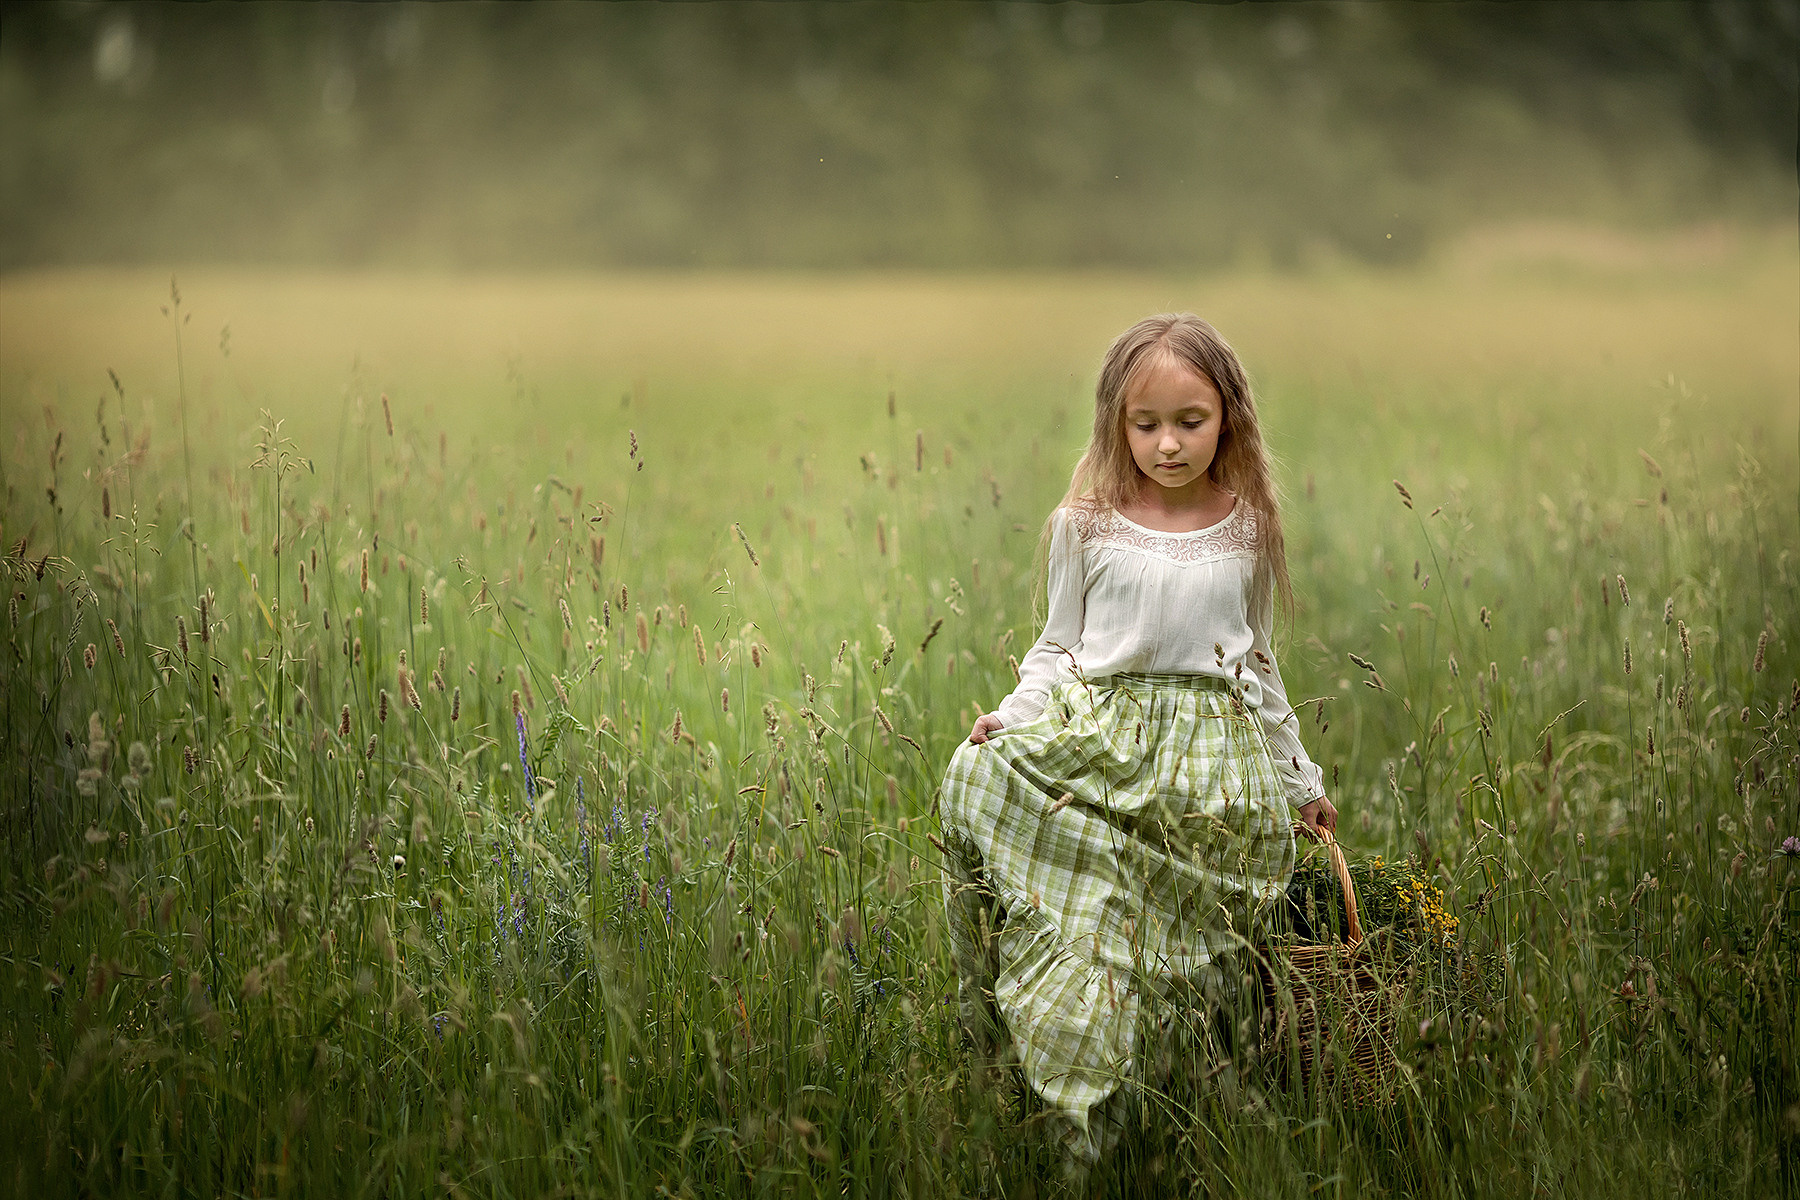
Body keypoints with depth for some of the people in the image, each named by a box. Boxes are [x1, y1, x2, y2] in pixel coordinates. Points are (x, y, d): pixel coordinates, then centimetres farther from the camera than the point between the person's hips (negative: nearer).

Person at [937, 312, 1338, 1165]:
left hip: (1212, 767, 0)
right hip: (1095, 745, 0)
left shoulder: (1248, 530, 7)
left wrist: (1300, 777, 23)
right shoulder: (1087, 525, 3)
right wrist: (1013, 714, -8)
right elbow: (1059, 645, 10)